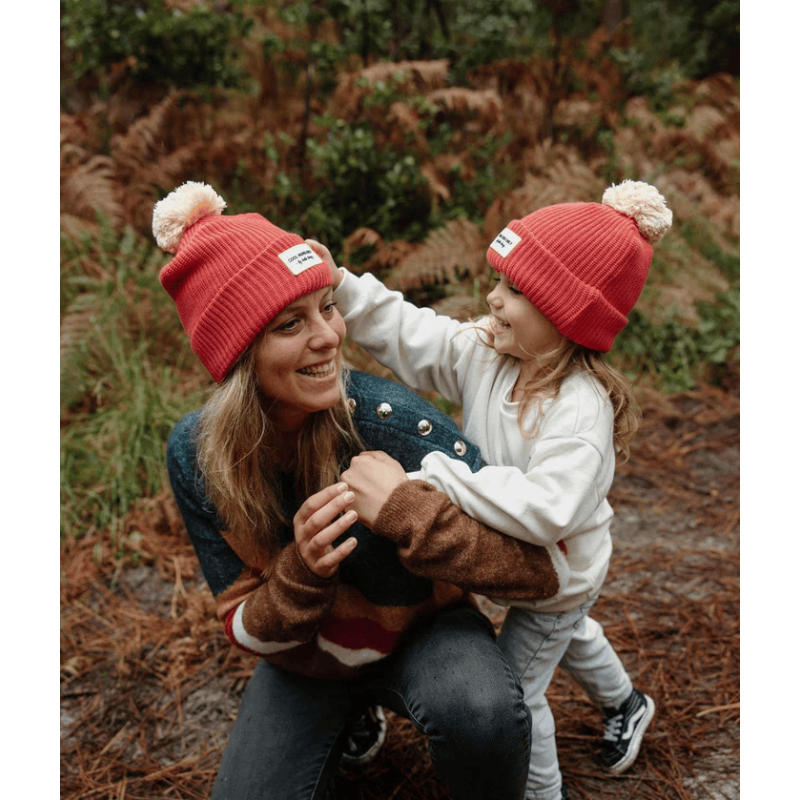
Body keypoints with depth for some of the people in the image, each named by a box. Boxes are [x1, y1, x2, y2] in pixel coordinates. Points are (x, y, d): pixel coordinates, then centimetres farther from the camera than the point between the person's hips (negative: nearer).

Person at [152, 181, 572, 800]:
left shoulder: (391, 419, -28)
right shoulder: (197, 454, -18)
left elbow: (548, 571, -25)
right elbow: (247, 629, -10)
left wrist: (412, 513, -39)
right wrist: (301, 572, -31)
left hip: (424, 631, -3)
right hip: (303, 660, 3)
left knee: (480, 713, -33)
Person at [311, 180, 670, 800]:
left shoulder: (580, 411, -40)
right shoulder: (488, 351, -17)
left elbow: (544, 509, -51)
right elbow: (411, 336, -13)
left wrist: (424, 482, -56)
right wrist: (340, 285, -23)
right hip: (521, 561, 8)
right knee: (567, 633, 35)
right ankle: (625, 703, 68)